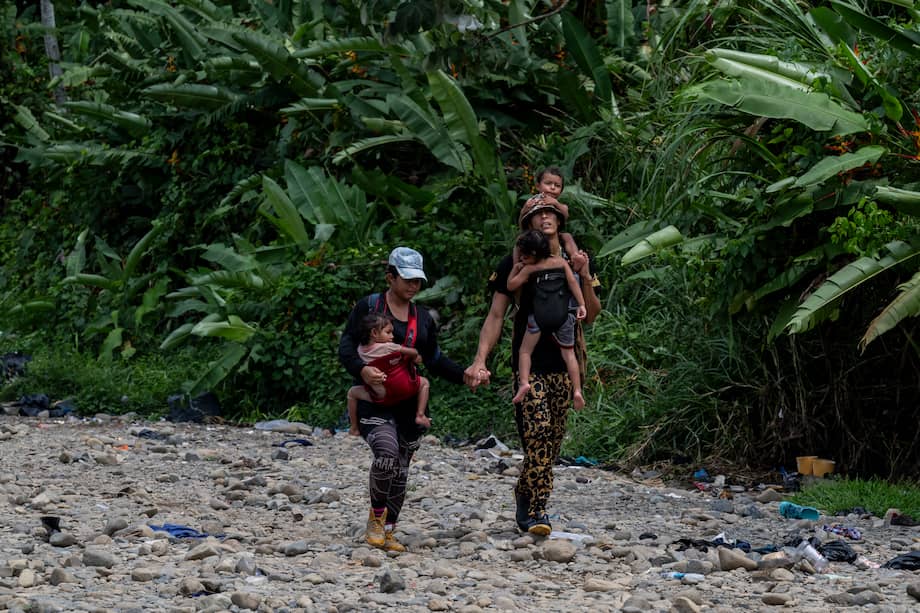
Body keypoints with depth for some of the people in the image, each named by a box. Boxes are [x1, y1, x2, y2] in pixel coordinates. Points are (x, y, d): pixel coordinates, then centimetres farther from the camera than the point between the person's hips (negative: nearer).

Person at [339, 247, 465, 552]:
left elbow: (434, 360, 20)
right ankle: (376, 516, -6)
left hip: (409, 402, 5)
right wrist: (361, 370, -27)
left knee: (401, 470, 5)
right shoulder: (368, 307, -1)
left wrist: (465, 375, 5)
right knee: (387, 453, -26)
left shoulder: (423, 318, 15)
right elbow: (346, 347, -6)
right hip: (374, 399, -5)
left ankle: (387, 531, 17)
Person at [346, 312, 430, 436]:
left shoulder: (361, 349, -4)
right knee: (424, 382, 22)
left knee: (352, 392, 24)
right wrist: (415, 357, 20)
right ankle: (420, 415, 14)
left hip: (381, 397, 3)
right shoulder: (388, 347, -15)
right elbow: (414, 353, -4)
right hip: (404, 389, -3)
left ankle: (354, 428, 21)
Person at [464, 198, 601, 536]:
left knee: (553, 438, 6)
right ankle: (537, 509, -14)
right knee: (537, 432, -17)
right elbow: (496, 315, 1)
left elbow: (590, 315, 10)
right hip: (530, 360, -4)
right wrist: (480, 360, -10)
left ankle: (524, 496, 24)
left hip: (565, 364, 4)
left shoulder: (575, 262, 13)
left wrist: (585, 277, -6)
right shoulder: (515, 264, 3)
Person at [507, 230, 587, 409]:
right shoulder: (560, 262, 7)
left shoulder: (529, 269, 1)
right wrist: (581, 304, -3)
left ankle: (524, 382, -12)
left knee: (525, 351, 9)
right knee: (568, 353, 12)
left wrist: (515, 269, 20)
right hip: (563, 314, 2)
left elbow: (511, 285, 6)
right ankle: (577, 390, 1)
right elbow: (573, 282, 0)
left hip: (538, 315, -2)